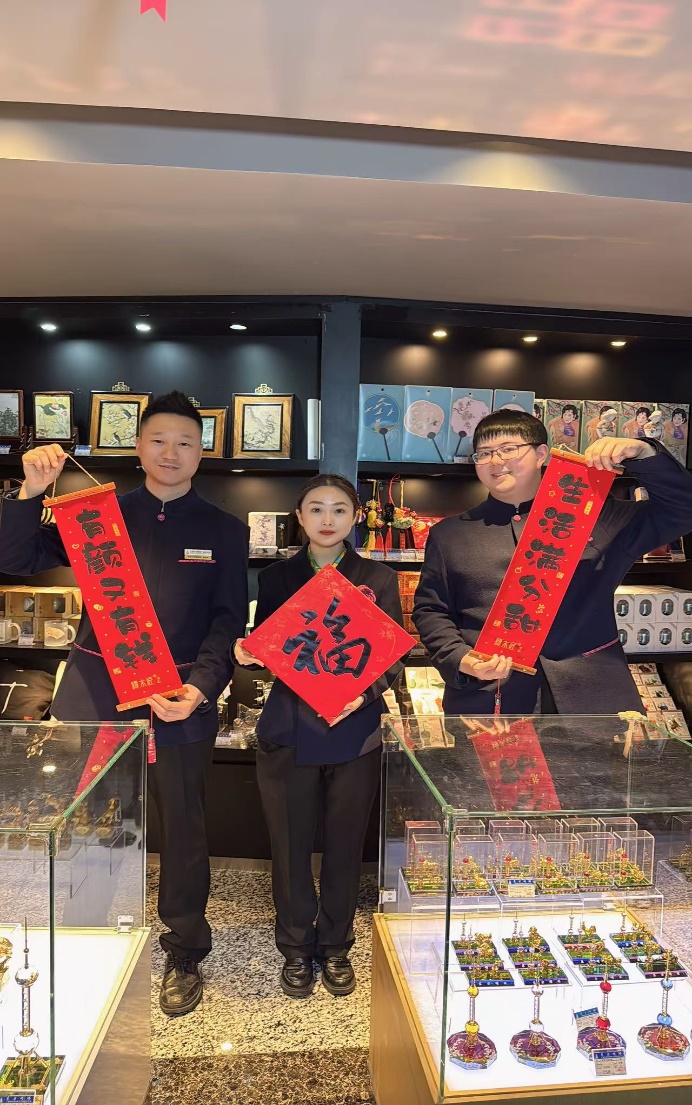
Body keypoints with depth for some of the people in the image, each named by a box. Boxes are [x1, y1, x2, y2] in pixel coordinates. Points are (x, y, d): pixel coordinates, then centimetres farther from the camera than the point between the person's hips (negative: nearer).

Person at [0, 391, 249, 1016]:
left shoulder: (223, 531, 6)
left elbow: (229, 621, -1)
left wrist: (201, 689, -15)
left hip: (181, 699, -1)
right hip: (94, 691, 2)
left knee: (183, 829, 9)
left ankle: (185, 956, 31)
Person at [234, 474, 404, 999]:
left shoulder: (378, 579, 4)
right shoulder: (276, 578, 6)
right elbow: (264, 650, 6)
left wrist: (364, 693, -17)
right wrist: (247, 654, -16)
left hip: (355, 734, 0)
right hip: (289, 733, 1)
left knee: (345, 847, 11)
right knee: (290, 846, 9)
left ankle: (336, 947, 34)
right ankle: (296, 949, 33)